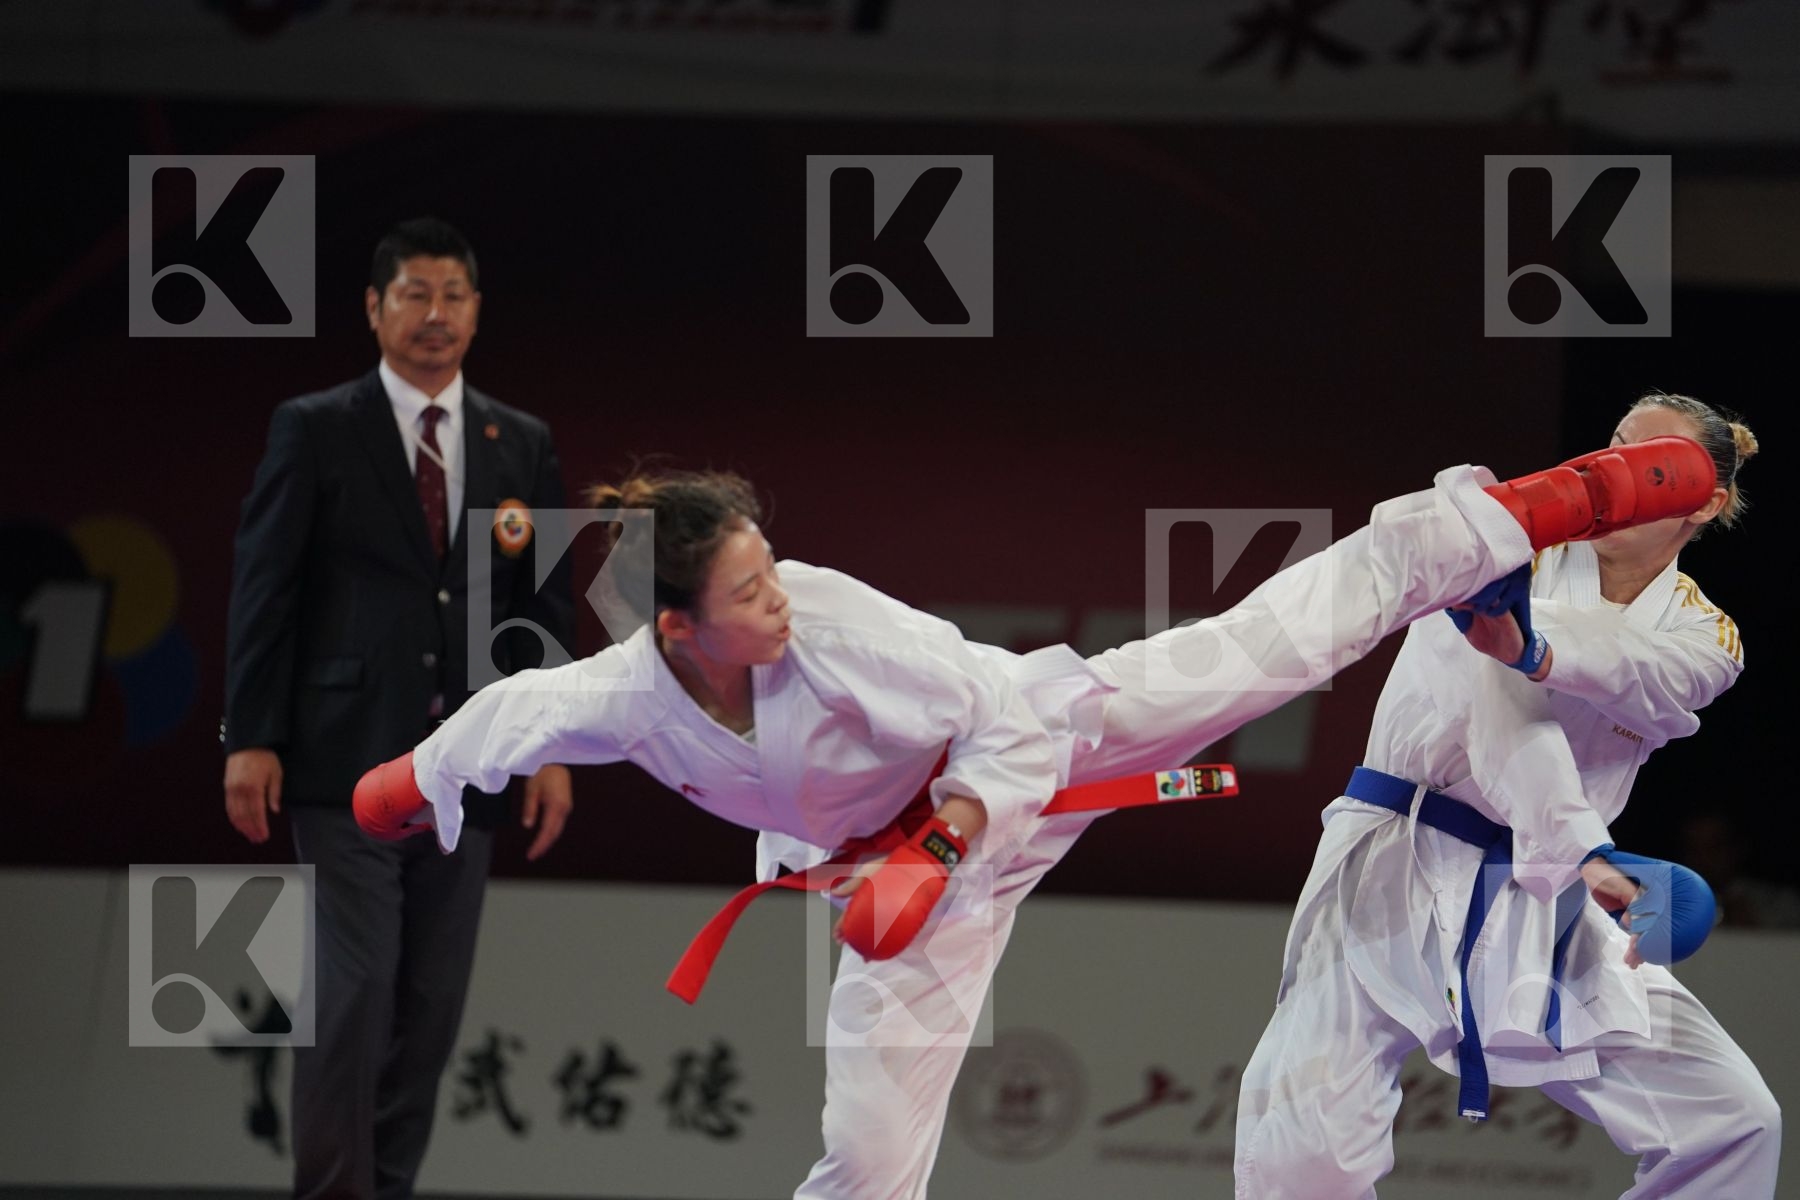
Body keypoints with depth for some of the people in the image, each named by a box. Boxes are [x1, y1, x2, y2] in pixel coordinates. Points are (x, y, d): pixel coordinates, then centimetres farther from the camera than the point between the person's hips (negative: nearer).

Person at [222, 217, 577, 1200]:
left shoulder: (522, 447, 11)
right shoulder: (314, 431, 1)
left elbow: (547, 608, 11)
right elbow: (263, 590, -2)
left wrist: (553, 747, 3)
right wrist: (252, 738, -8)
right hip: (348, 759, -4)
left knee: (432, 1006, 5)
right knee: (353, 991, -10)